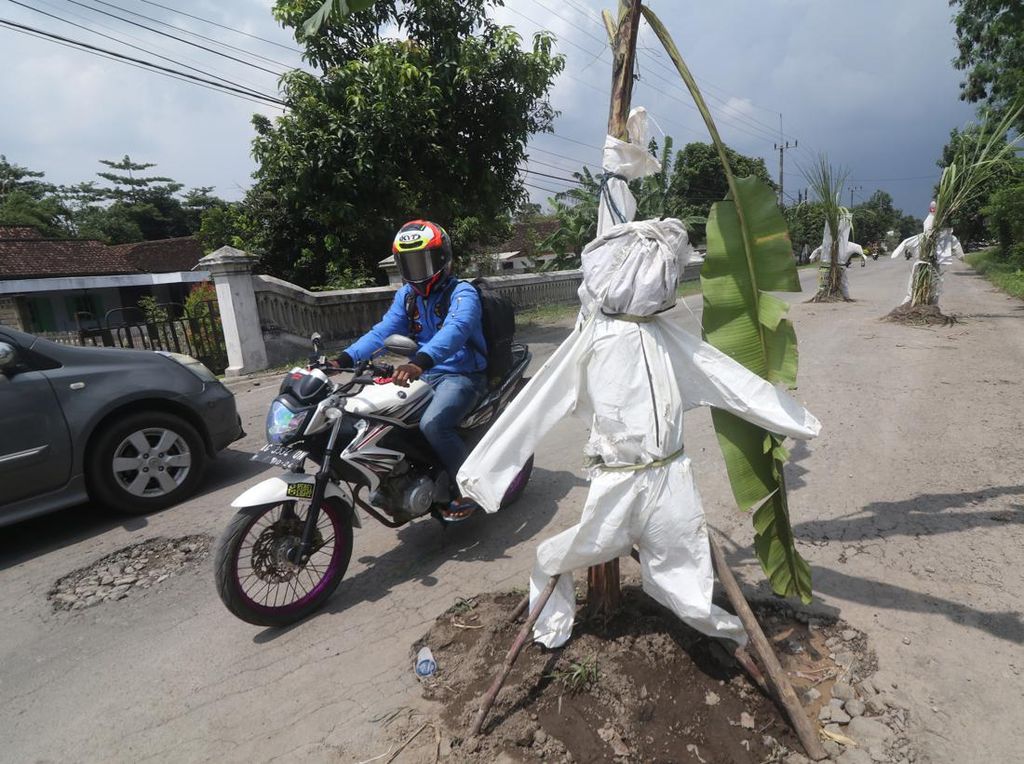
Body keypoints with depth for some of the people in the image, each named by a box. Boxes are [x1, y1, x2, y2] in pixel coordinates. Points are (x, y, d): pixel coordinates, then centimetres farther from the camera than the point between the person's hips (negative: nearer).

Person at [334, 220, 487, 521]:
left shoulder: (462, 292, -13)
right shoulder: (406, 295, 10)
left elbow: (454, 330, -33)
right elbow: (384, 330, 0)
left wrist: (419, 361, -52)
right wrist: (345, 358, -16)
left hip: (462, 375, -7)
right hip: (425, 374, 7)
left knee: (433, 424, -32)